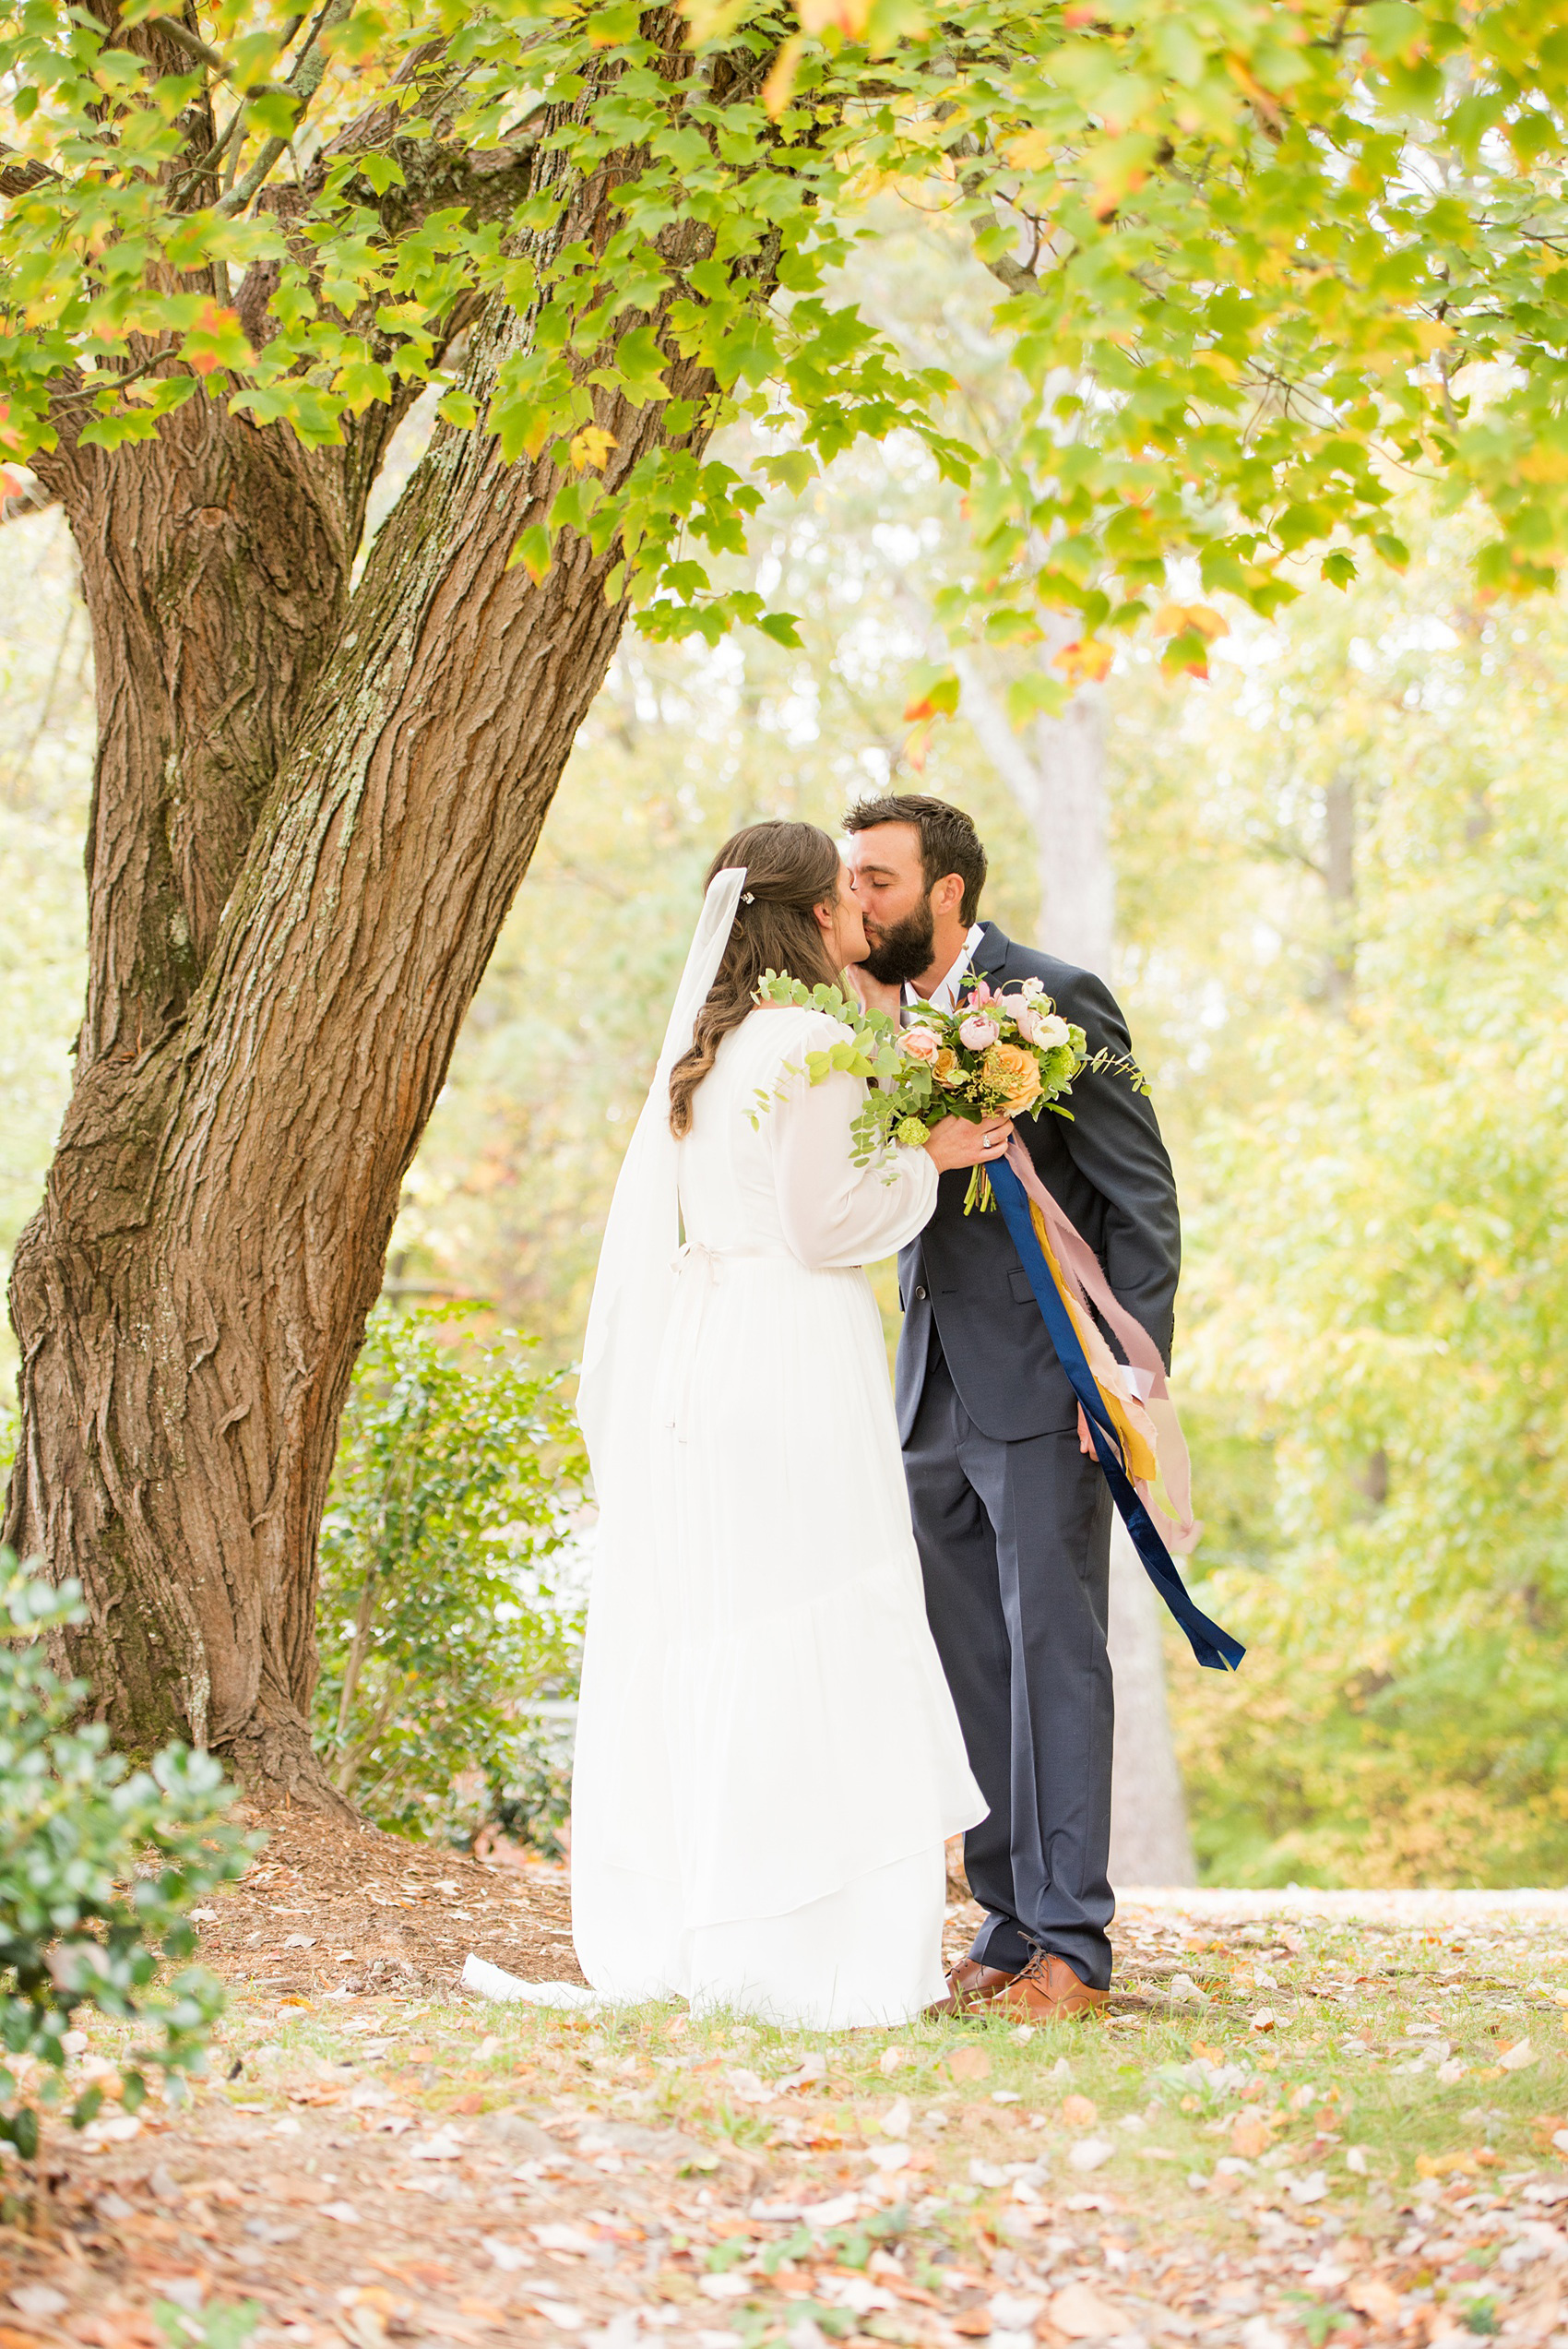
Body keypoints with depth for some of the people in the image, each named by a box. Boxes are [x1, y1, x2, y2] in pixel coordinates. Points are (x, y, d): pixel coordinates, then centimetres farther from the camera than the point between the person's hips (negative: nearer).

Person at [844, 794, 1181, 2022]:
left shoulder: (1057, 1000, -8)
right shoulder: (882, 1016, 12)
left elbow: (1144, 1204, -9)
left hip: (1044, 1392, -7)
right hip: (937, 1398, 7)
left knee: (1054, 1657, -6)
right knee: (971, 1669, 8)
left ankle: (1071, 1944, -3)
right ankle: (1010, 1927, 15)